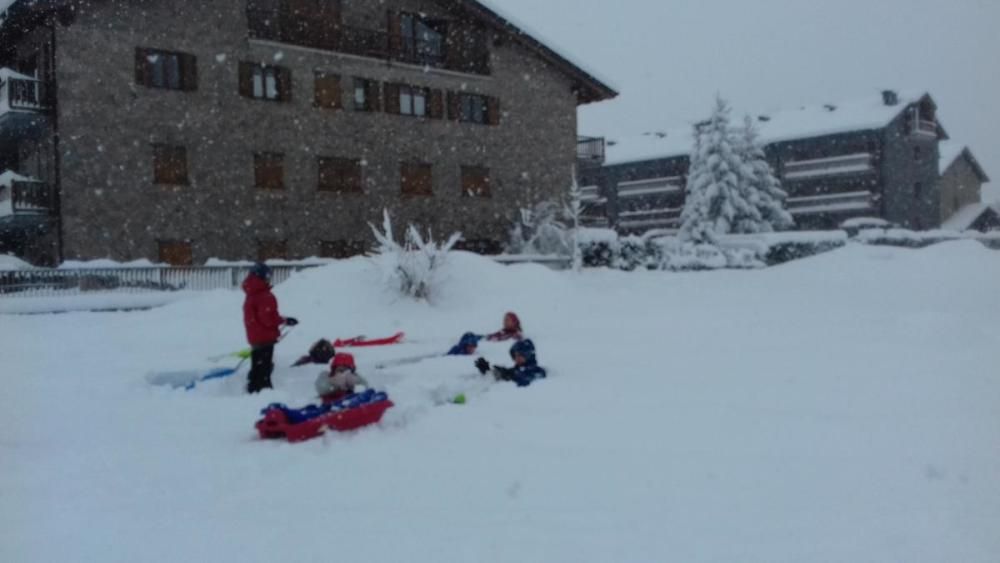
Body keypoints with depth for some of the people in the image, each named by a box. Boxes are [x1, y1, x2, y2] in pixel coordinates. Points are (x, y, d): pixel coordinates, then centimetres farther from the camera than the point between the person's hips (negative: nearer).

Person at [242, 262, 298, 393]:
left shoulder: (250, 296, 11)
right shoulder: (266, 296, -19)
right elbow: (269, 318, -24)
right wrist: (285, 321, -11)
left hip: (254, 337, 9)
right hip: (265, 337, -9)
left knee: (257, 365, 18)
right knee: (264, 366, -4)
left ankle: (253, 388, 25)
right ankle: (263, 388, -3)